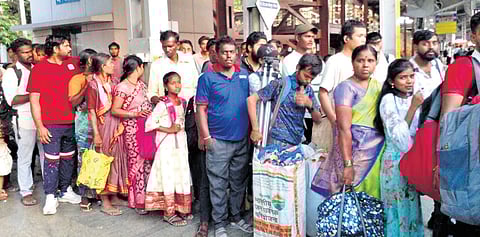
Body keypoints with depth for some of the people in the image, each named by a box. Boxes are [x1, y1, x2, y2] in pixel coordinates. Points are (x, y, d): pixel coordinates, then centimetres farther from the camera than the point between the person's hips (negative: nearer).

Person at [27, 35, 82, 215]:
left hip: (71, 122, 5)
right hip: (51, 125, -5)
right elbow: (34, 100, -7)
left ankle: (66, 191, 27)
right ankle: (50, 197, 10)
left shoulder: (73, 63, 7)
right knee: (52, 160, -1)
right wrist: (40, 126, -12)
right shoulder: (39, 68, -5)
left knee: (68, 158, 13)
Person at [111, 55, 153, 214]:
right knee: (136, 163, -2)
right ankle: (138, 202, 9)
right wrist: (134, 114, -20)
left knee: (148, 162, 7)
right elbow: (114, 110, -11)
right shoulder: (122, 87, -9)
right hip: (132, 129, -7)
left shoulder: (141, 84, 14)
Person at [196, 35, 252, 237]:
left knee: (239, 182, 15)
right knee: (218, 184, 5)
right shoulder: (208, 78, -4)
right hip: (218, 141, -4)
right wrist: (206, 137, -11)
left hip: (242, 140, 4)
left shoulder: (245, 76, 7)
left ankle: (236, 216, 32)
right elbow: (201, 109, -5)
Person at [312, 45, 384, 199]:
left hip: (377, 150, 6)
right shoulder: (346, 87, -8)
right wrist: (347, 164, -19)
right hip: (355, 150, -6)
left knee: (372, 197, 8)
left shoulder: (378, 85, 12)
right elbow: (344, 129, -15)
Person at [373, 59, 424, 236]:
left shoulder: (415, 98, 7)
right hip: (396, 162, -6)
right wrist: (413, 107, -20)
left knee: (412, 207, 13)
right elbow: (400, 137, -17)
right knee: (400, 208, 2)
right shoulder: (388, 100, -11)